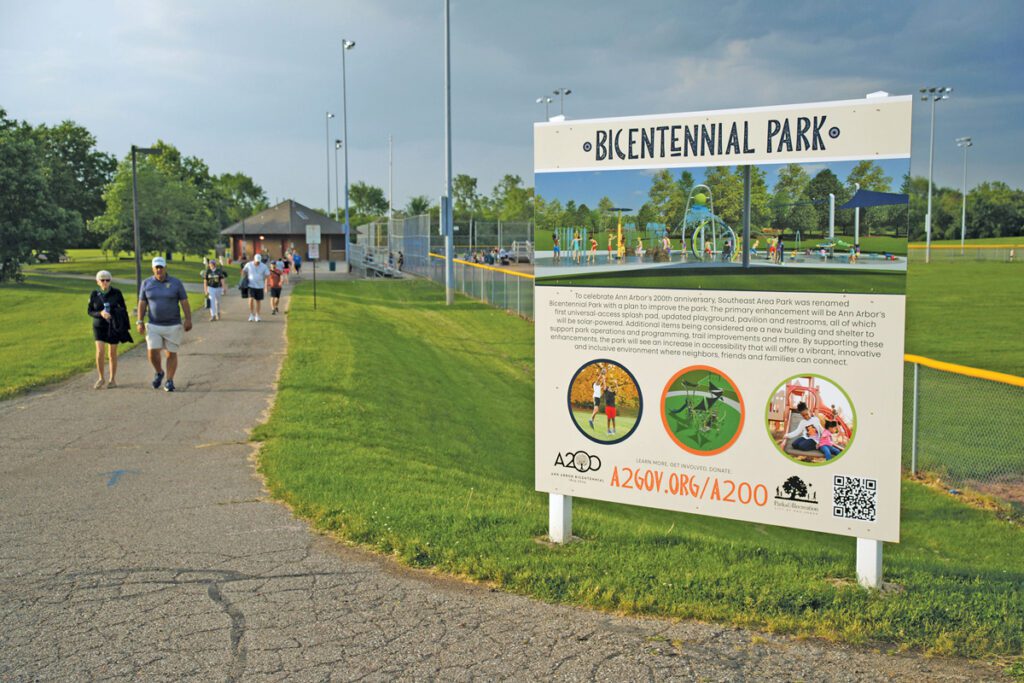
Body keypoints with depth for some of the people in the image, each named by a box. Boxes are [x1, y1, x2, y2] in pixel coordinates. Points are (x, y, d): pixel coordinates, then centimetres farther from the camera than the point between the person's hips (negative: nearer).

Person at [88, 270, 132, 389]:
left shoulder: (116, 292, -7)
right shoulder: (94, 294, -4)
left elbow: (123, 308, 2)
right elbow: (90, 312, 0)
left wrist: (126, 326, -3)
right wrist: (101, 313, -22)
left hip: (114, 326, -1)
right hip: (99, 327, 1)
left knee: (112, 354, 5)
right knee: (100, 352, -11)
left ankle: (113, 379, 19)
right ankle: (101, 378, 6)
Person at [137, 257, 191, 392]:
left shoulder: (176, 283, -2)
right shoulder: (147, 283, 3)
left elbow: (185, 303, -2)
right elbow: (142, 304, 6)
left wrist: (188, 320, -9)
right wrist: (140, 321, -1)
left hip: (173, 325, -1)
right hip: (154, 326, 1)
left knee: (172, 353, 3)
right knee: (153, 352, -8)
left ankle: (170, 381, 14)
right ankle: (159, 373, 19)